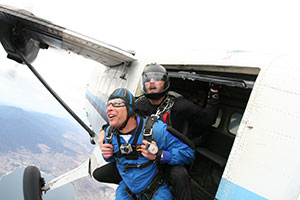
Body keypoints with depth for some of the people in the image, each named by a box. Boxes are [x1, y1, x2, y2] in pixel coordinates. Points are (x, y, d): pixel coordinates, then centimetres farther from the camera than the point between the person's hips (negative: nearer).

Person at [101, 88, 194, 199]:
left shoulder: (156, 129, -25)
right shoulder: (109, 132, -6)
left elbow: (188, 154, -21)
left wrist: (159, 155, -33)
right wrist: (108, 155, -10)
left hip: (156, 191, -4)